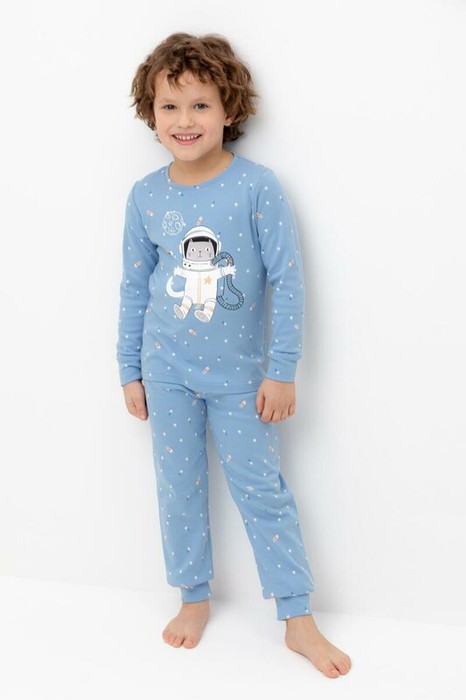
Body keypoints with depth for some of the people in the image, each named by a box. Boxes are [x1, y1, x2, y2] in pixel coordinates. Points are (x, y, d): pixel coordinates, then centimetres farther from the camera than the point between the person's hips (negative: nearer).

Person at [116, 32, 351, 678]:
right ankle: (194, 597, 33)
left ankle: (298, 619, 18)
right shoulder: (145, 197, -3)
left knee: (262, 491, 4)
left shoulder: (258, 187, -12)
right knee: (178, 488, 13)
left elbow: (287, 280, -10)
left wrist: (282, 371, -10)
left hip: (239, 374, -3)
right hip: (168, 372, 3)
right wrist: (130, 371, 8)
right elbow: (134, 289, 6)